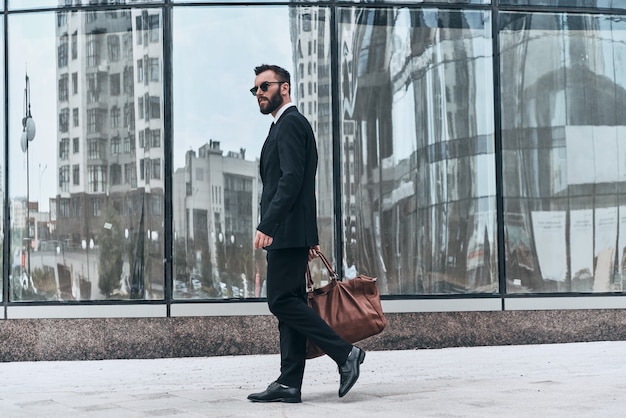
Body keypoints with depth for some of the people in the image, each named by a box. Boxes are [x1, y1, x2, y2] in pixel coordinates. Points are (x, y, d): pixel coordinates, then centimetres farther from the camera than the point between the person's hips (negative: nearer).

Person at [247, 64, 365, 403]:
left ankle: (345, 353, -8)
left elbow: (291, 179, -20)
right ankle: (288, 384, 6)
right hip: (288, 233, 10)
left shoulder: (290, 123, -9)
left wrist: (266, 226, -24)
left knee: (282, 301, -11)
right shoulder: (286, 124, 23)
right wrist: (310, 237, 23)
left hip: (286, 232, -10)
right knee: (288, 304, 6)